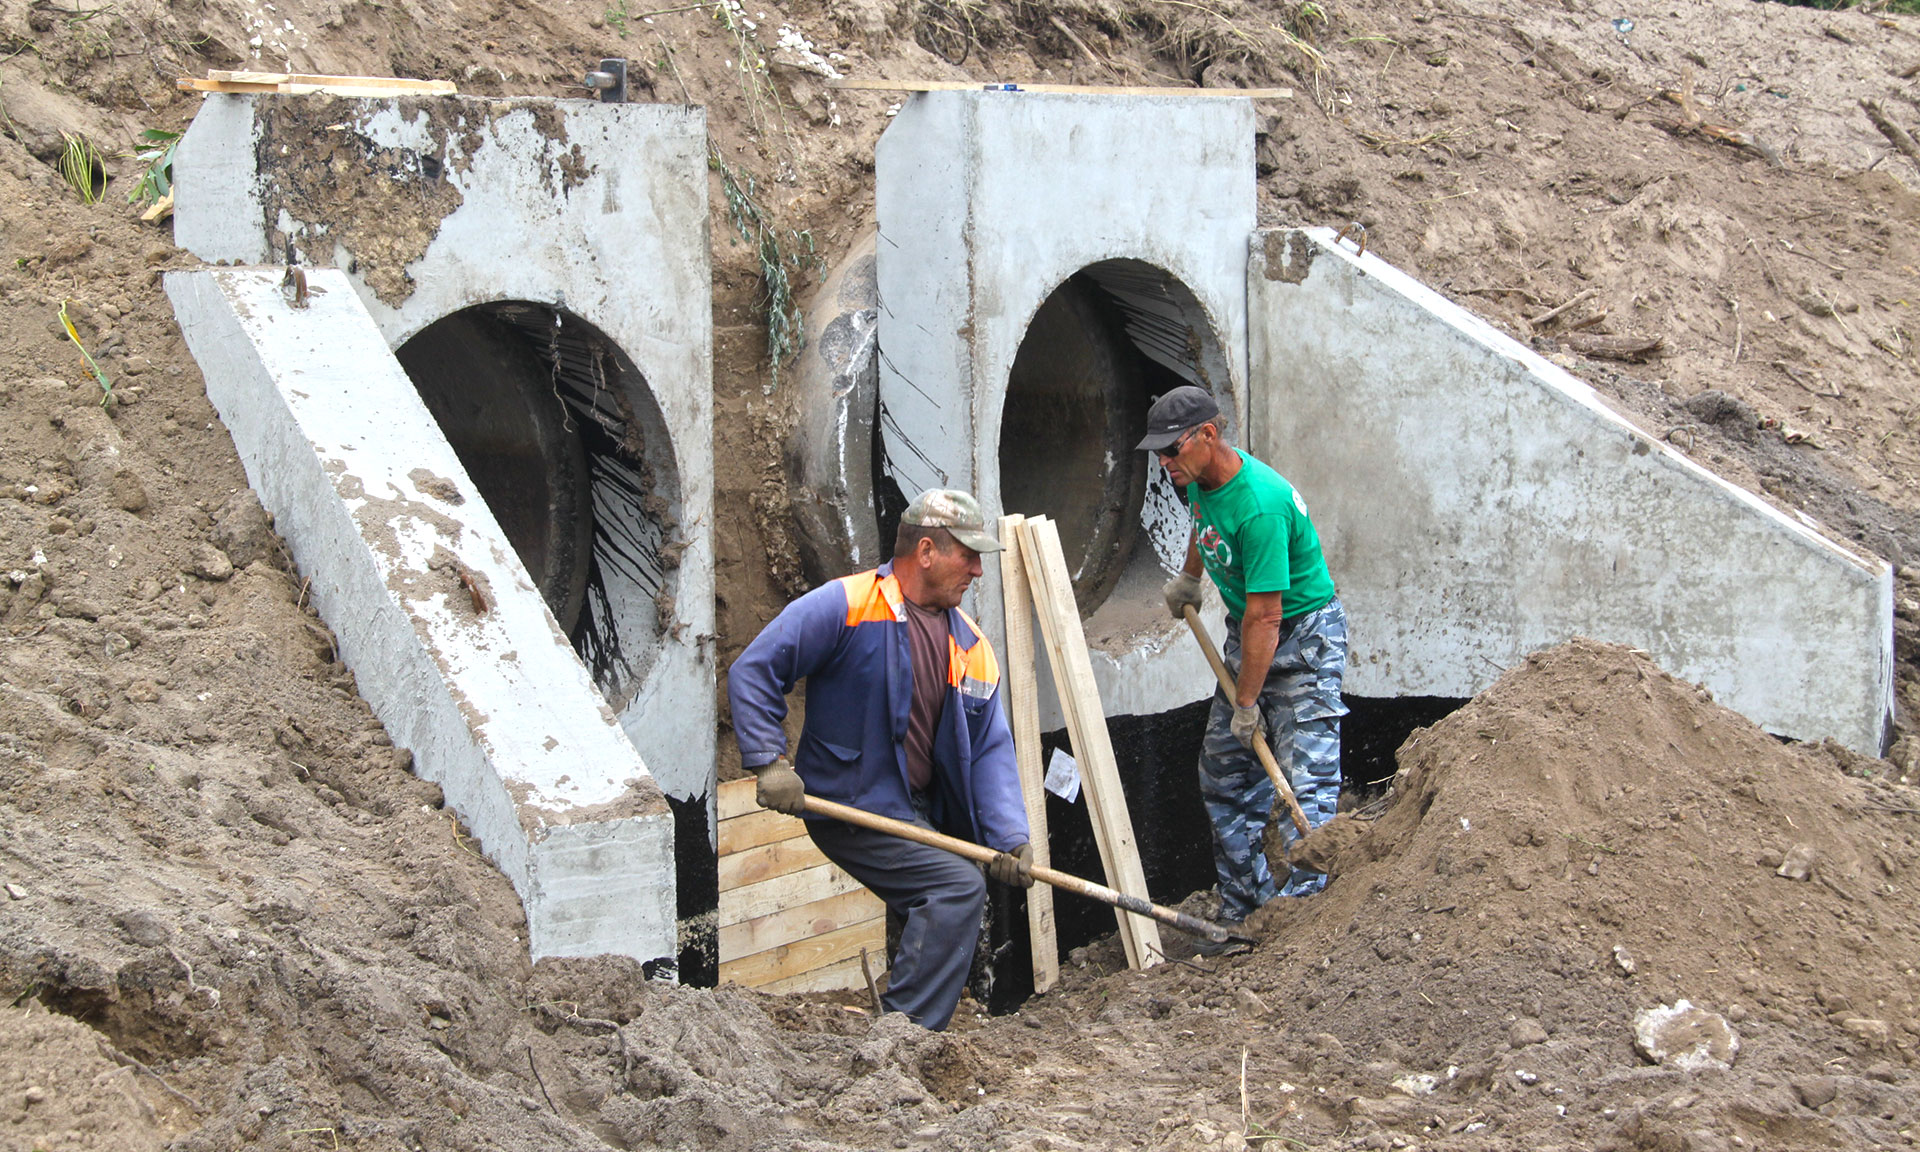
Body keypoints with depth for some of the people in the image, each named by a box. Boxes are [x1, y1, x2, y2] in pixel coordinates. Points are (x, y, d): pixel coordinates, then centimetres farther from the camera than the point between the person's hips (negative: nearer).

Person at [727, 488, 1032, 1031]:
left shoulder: (970, 645, 9)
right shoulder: (843, 607, -13)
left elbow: (990, 748, 6)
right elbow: (753, 671, -11)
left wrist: (1009, 836, -8)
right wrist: (770, 761, -21)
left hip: (918, 815, 9)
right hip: (852, 804, -9)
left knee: (936, 916, 17)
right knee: (958, 887, -21)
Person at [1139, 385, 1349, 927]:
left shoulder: (1260, 506, -30)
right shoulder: (1202, 480, -3)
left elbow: (1264, 616, -27)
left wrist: (1246, 703, -21)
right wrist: (1188, 577, 34)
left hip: (1303, 637, -9)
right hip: (1247, 633, 9)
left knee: (1303, 781, -12)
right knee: (1224, 773, 9)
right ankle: (1241, 910, 16)